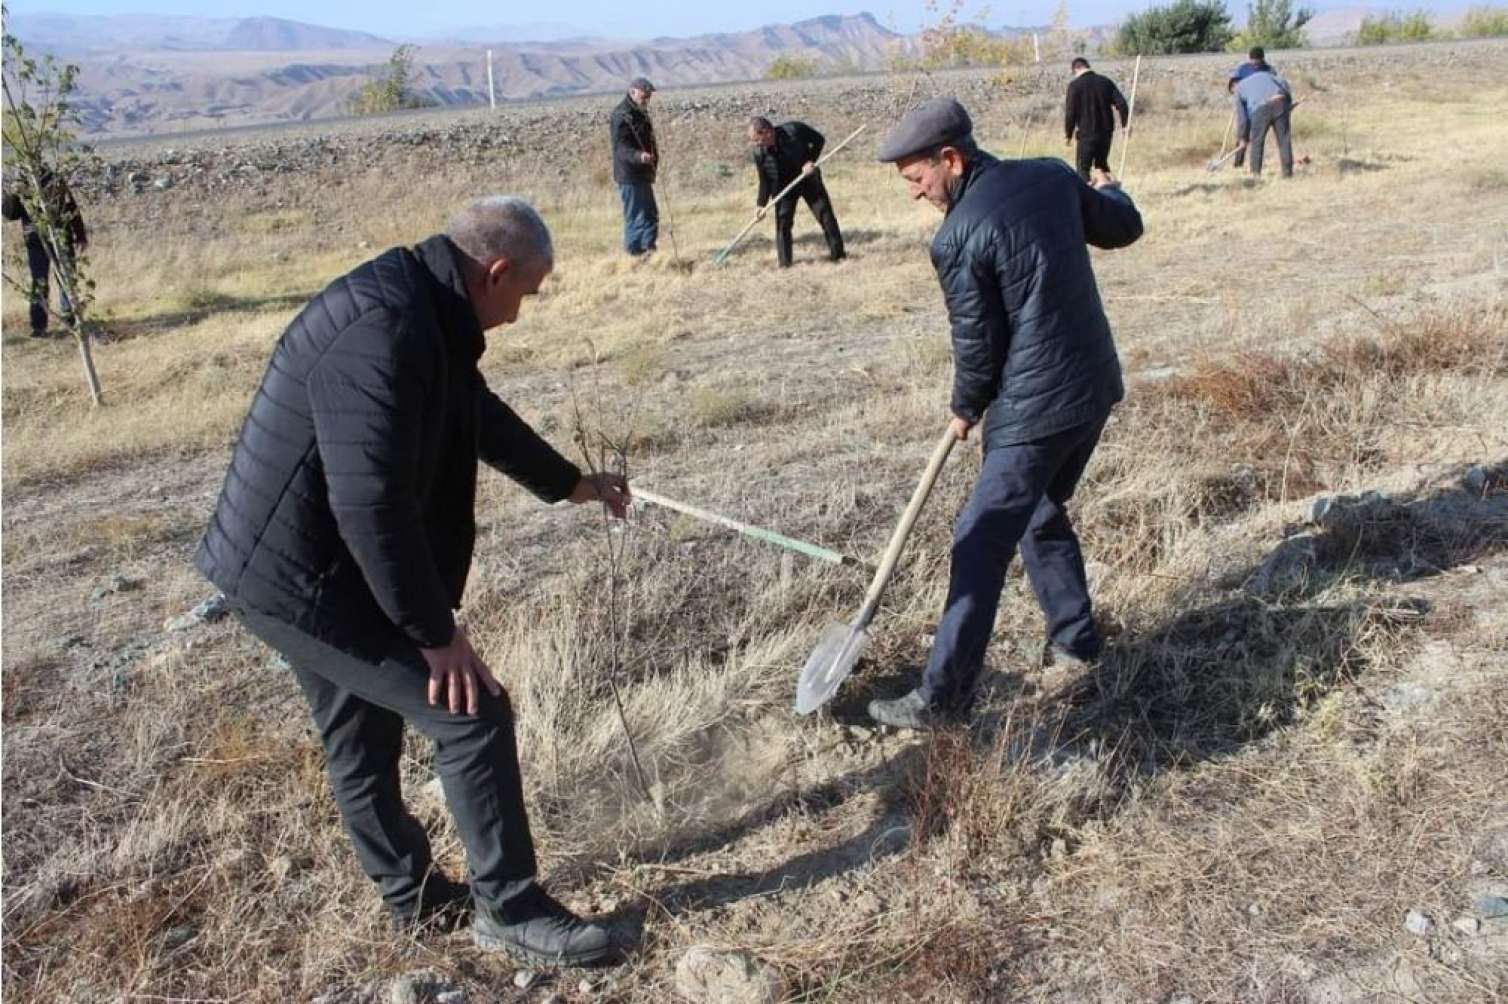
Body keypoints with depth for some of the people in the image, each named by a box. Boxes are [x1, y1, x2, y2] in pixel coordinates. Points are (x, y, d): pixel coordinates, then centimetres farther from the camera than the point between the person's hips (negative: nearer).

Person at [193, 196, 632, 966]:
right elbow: (370, 504, -31)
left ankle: (413, 897, 39)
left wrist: (572, 484, 33)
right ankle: (510, 910, 10)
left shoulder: (420, 309, 6)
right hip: (305, 577, -11)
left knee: (361, 738, 21)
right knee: (471, 718, -5)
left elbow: (483, 417, 22)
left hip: (287, 565, 11)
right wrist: (436, 631, -23)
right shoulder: (384, 329, -27)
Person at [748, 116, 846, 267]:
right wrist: (761, 204, -18)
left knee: (825, 215, 1)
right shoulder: (759, 153, -18)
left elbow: (819, 139, -12)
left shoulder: (794, 130, -27)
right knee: (782, 221, -7)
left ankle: (838, 254, 13)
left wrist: (811, 160, -23)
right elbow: (765, 181, -10)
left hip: (809, 178, -1)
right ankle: (784, 262, 3)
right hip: (783, 187, 1)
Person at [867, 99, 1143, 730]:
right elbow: (1124, 228, 19)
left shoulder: (956, 239, -17)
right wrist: (1107, 191, 42)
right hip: (1096, 386, 8)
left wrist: (965, 410, 9)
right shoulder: (1053, 176, 4)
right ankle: (1075, 637, 35)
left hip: (1034, 408, -8)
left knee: (982, 545, -3)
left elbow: (977, 344, -10)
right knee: (1041, 511, 25)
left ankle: (943, 697, 1)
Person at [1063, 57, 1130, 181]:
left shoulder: (1075, 85, -8)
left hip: (1087, 134, -5)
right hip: (1106, 132, 5)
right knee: (1102, 163, 22)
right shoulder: (1106, 81, 6)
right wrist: (1124, 124, 9)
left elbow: (1070, 112, -9)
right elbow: (1121, 103, 1)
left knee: (1083, 167, 4)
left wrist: (1068, 133, 1)